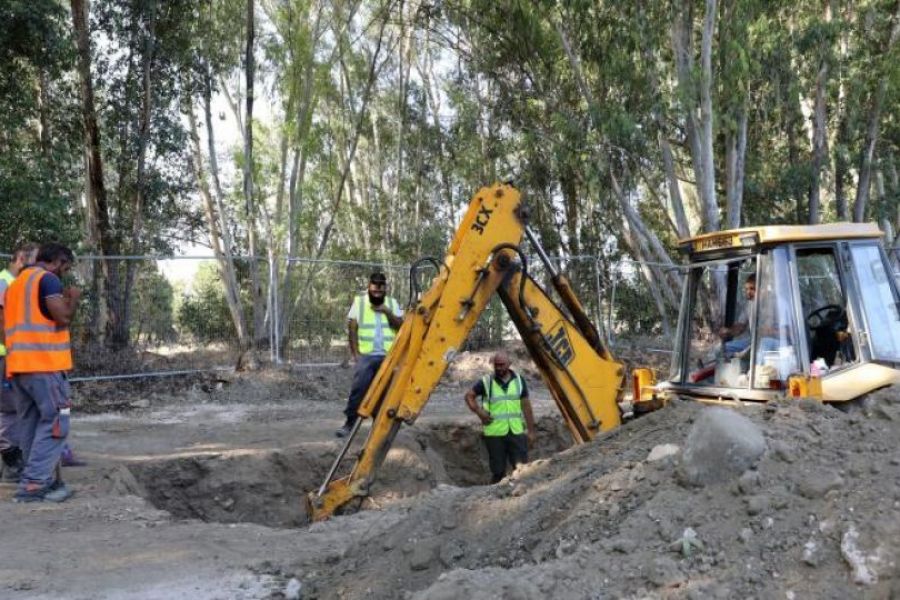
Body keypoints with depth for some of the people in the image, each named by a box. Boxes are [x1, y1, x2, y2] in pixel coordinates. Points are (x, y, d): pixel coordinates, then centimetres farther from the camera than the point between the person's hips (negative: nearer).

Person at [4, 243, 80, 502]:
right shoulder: (48, 279, -5)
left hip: (18, 366, 9)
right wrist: (73, 298, 1)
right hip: (45, 364, -9)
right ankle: (33, 484, -11)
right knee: (54, 424, -6)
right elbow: (63, 317, -15)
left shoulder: (15, 284, 23)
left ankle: (44, 480, 13)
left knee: (31, 425, 10)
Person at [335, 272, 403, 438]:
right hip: (365, 355, -2)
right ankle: (350, 422, -4)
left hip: (387, 356, 2)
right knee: (358, 389, -11)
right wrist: (355, 353, -6)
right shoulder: (359, 301, 4)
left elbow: (401, 326, 1)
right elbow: (352, 329, 2)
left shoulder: (392, 303, 10)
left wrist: (387, 312, -12)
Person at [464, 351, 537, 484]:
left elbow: (526, 406, 9)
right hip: (495, 433, -2)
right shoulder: (486, 382, -1)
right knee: (498, 471, 5)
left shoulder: (519, 380, 6)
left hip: (516, 432, 2)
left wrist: (531, 430, 8)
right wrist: (479, 412, -7)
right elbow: (469, 396, 8)